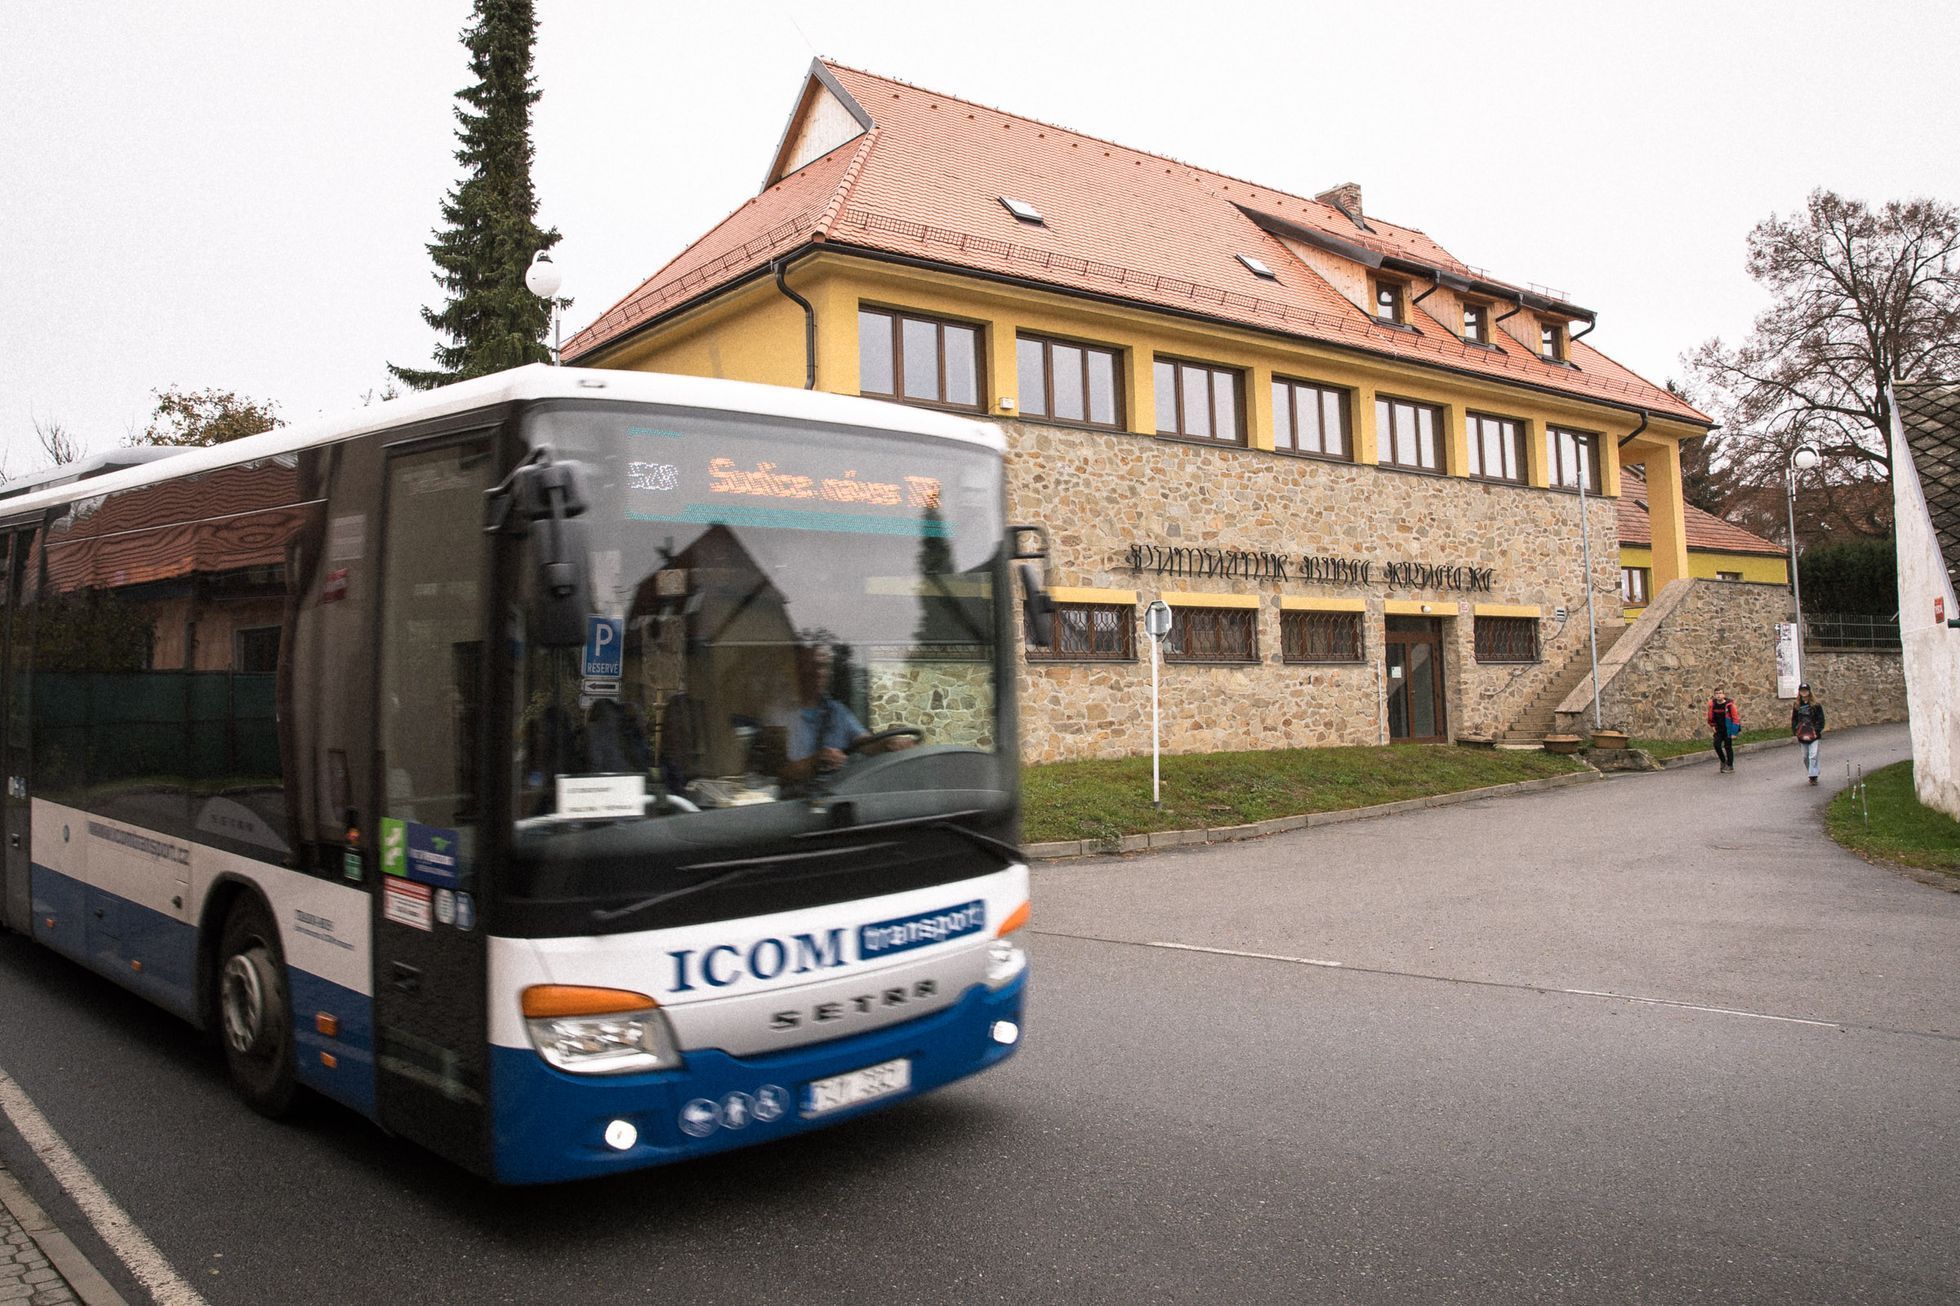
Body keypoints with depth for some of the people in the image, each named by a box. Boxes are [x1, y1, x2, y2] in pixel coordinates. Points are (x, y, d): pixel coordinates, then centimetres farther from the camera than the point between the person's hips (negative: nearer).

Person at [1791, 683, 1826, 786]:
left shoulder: (1816, 705, -2)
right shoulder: (1796, 706, 7)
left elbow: (1821, 719, -1)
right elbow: (1793, 720, 11)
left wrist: (1817, 731, -10)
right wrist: (1795, 733, 4)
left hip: (1813, 735, -4)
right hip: (1802, 735, 4)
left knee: (1813, 756, -11)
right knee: (1805, 757, 10)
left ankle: (1813, 776, -9)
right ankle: (1813, 774, 24)